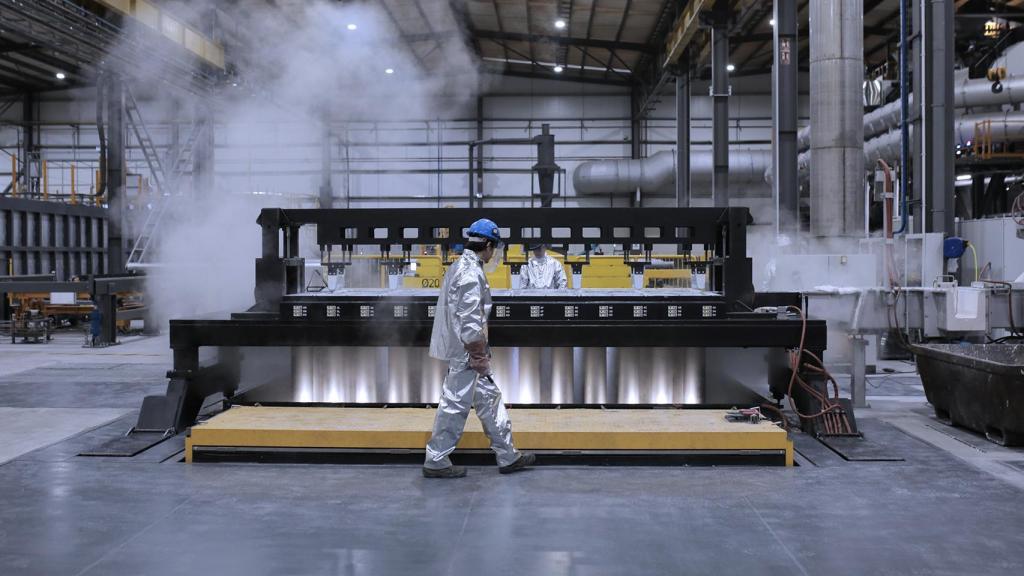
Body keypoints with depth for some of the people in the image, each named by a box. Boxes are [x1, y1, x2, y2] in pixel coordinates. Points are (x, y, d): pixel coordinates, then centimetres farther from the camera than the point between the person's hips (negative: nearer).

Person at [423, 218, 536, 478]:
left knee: (489, 397, 14)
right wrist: (479, 356, -17)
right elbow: (470, 322, -23)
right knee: (456, 403, -1)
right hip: (466, 351, -11)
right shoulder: (471, 274, -19)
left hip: (460, 347, 11)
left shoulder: (459, 266, 13)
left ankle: (507, 456, 21)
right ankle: (436, 461, 9)